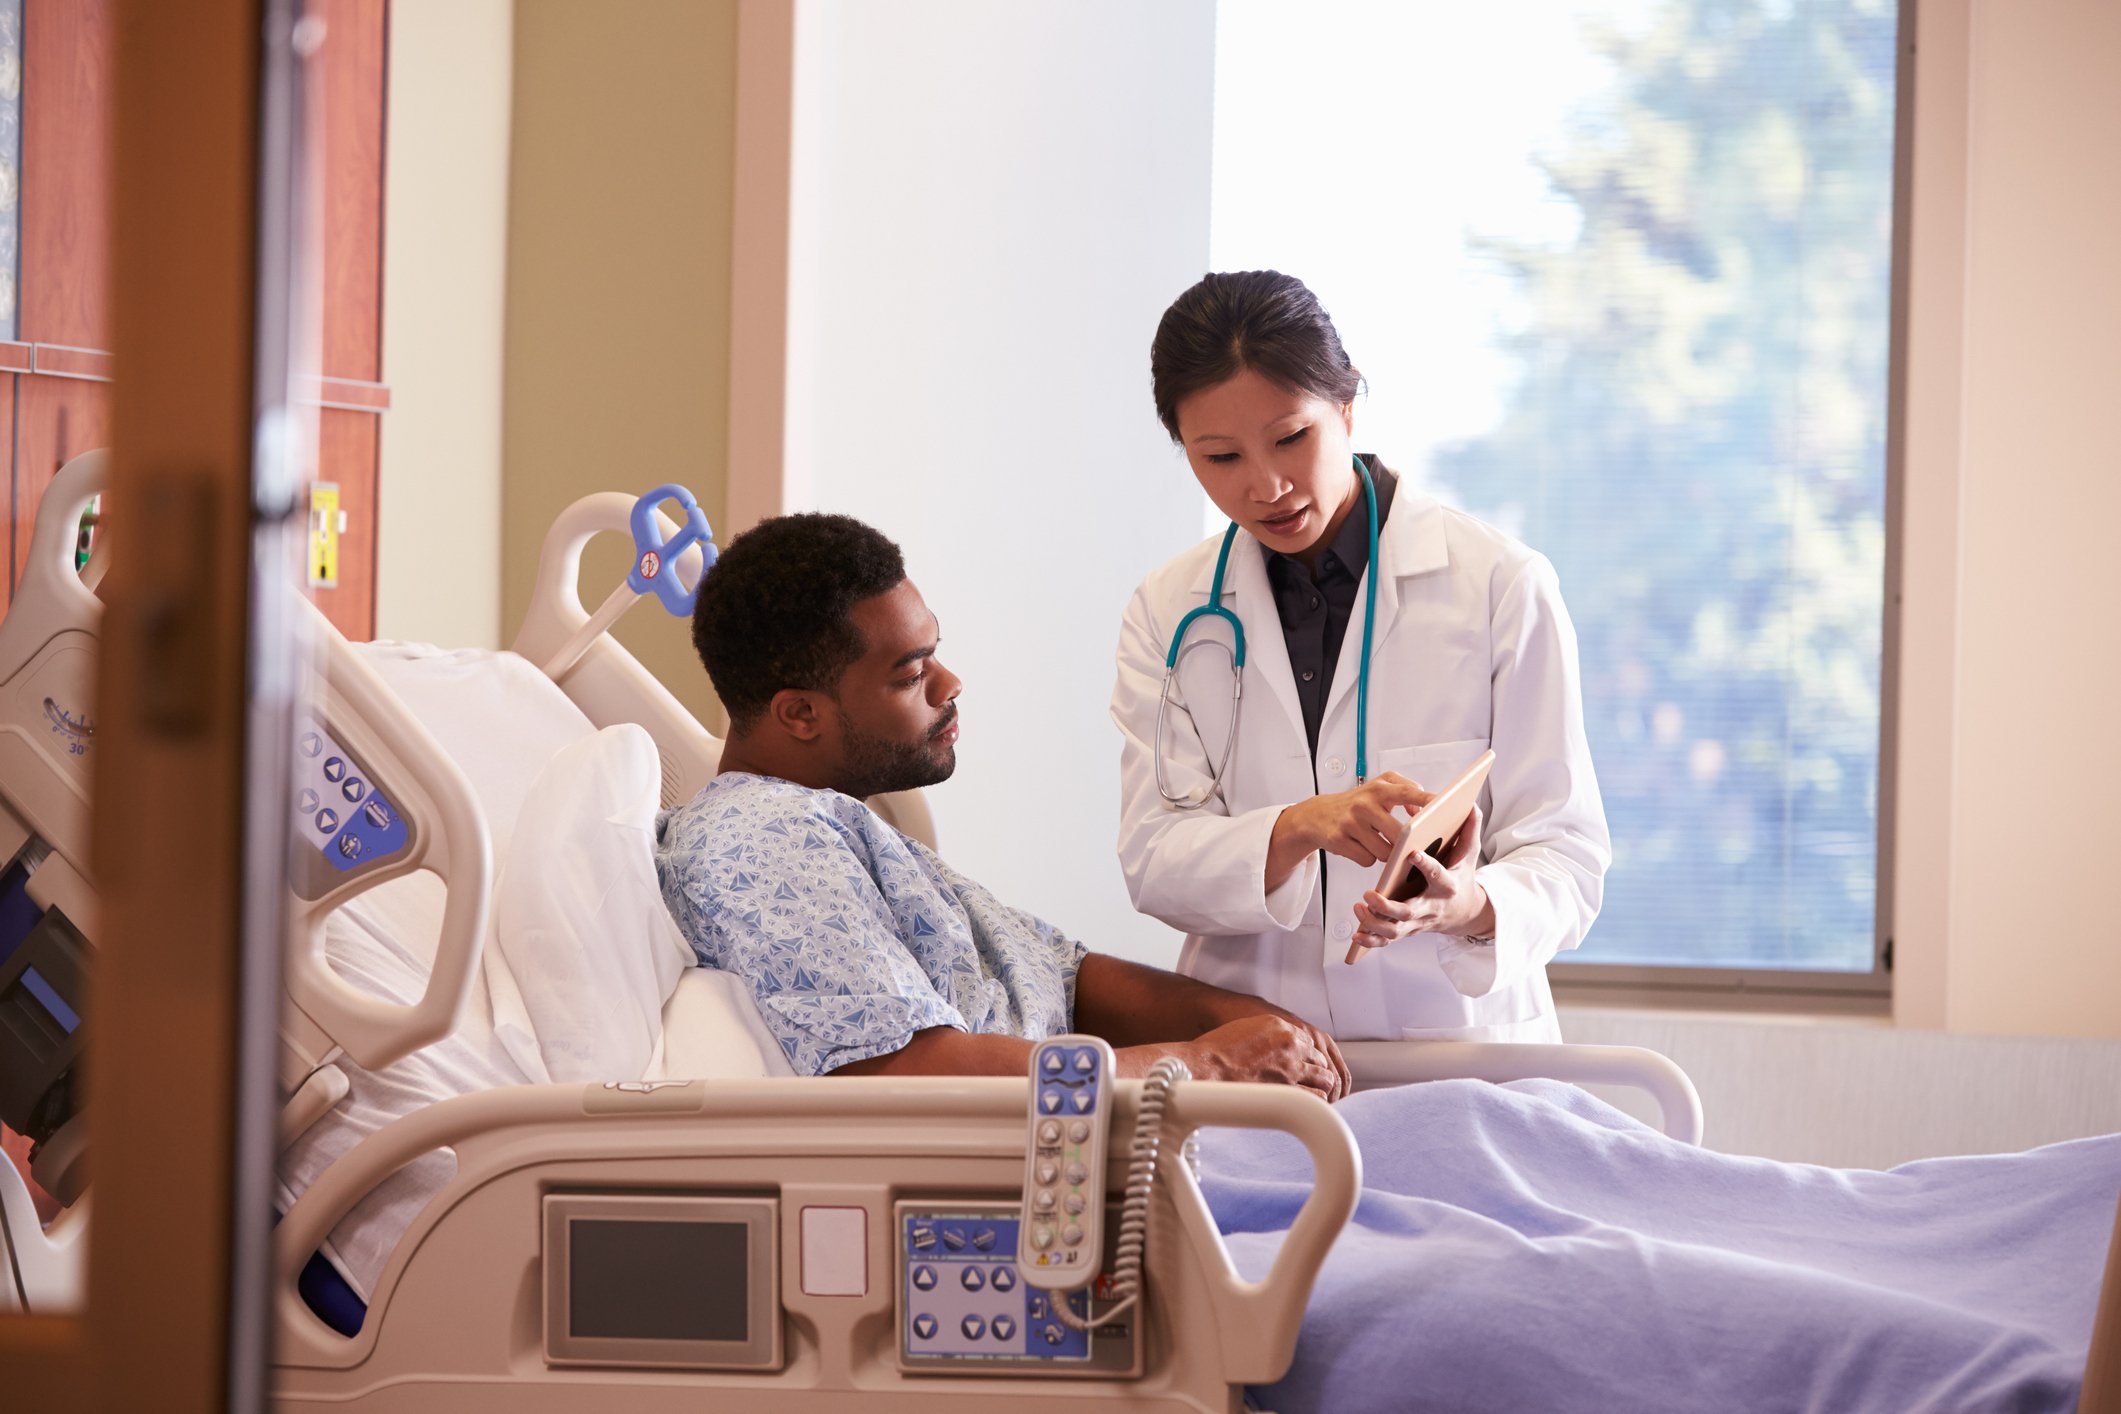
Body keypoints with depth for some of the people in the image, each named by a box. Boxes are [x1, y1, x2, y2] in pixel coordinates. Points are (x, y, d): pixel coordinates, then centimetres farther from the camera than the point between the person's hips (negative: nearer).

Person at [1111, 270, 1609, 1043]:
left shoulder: (1501, 585, 2)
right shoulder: (1168, 615, 10)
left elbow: (1565, 859, 0)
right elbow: (1154, 862, 0)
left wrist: (1474, 907, -23)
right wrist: (1299, 828, -20)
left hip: (1453, 1041, -2)